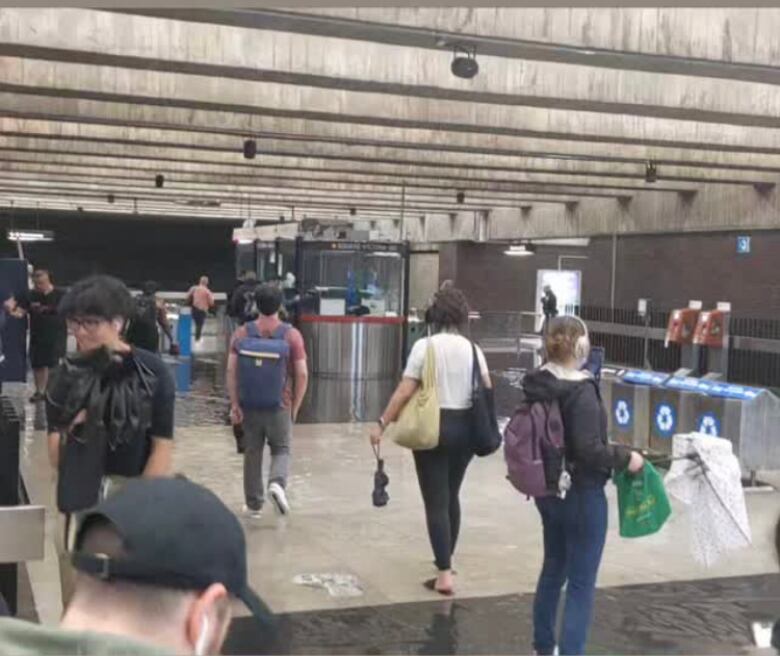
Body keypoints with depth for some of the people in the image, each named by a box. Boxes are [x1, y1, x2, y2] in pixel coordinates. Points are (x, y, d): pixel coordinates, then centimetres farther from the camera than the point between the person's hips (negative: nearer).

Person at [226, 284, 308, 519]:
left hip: (249, 405, 2)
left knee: (252, 453, 13)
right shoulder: (292, 335, -6)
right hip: (280, 406, -1)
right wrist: (295, 406, 2)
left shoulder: (241, 334, -2)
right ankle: (277, 483, -15)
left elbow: (231, 371, -6)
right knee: (281, 450, 13)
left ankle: (254, 504, 20)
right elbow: (302, 374, -7)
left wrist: (234, 404, -2)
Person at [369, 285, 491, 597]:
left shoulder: (425, 346, -9)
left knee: (436, 501, 0)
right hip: (465, 427, 5)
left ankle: (444, 574, -4)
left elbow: (405, 391, -13)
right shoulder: (473, 349, 2)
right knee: (452, 496, 20)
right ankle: (446, 561, 33)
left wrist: (382, 424, -5)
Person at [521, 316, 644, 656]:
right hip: (581, 496, -8)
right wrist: (625, 457, -11)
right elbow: (588, 450, -26)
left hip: (548, 491, 8)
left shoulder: (537, 383, 1)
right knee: (581, 584, 2)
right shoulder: (581, 390, -22)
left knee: (553, 568, 22)